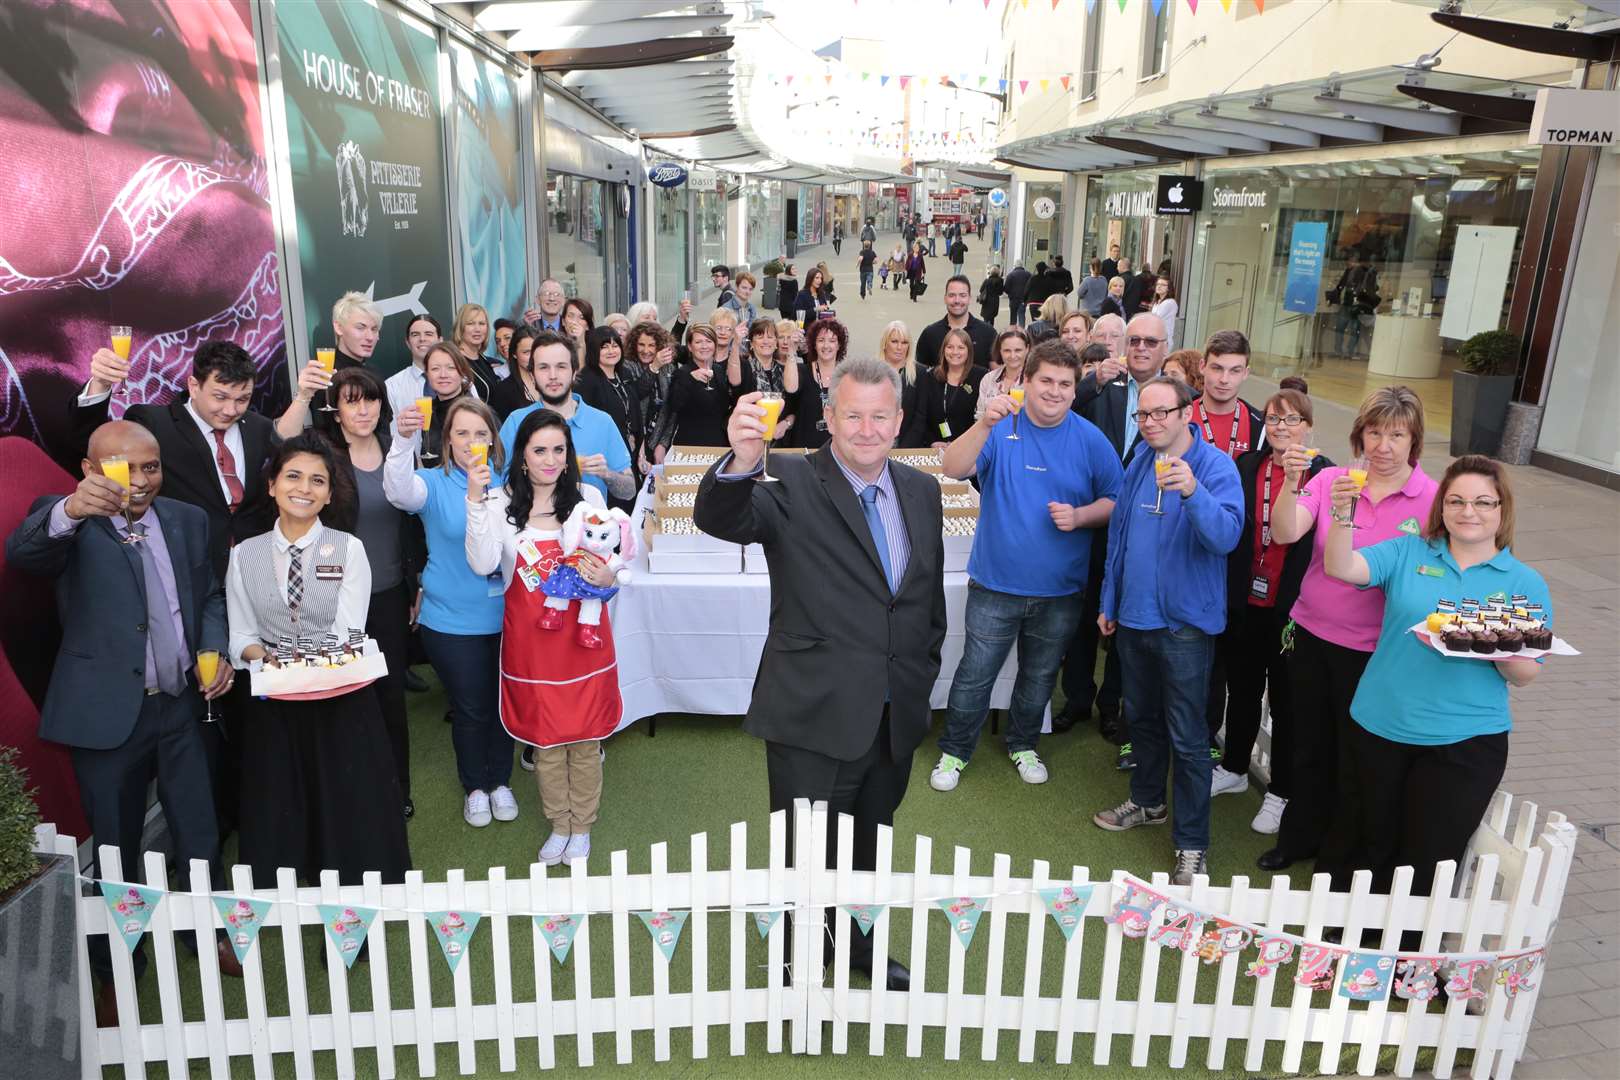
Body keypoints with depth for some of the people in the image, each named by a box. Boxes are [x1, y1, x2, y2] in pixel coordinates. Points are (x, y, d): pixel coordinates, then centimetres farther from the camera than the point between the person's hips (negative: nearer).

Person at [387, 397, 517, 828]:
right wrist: (404, 440, -47)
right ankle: (474, 787, 35)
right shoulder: (435, 484, -8)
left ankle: (500, 781, 38)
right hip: (452, 622, -2)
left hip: (506, 617, 2)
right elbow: (399, 490, -33)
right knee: (469, 709, 12)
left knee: (503, 703, 16)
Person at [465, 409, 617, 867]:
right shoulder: (501, 501, -4)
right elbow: (482, 565, -16)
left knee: (585, 735, 9)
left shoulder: (589, 497, -1)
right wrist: (476, 500, -24)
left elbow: (608, 563, 8)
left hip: (583, 632, 0)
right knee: (544, 735, 12)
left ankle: (582, 825, 29)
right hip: (530, 638, 0)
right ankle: (559, 824, 32)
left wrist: (607, 578, -16)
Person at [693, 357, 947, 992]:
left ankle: (862, 948, 49)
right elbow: (720, 519, -32)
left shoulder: (921, 491, 5)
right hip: (816, 719, -5)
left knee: (871, 850, 25)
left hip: (896, 718, 6)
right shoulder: (792, 485, -13)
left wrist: (923, 673, 13)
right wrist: (742, 460, -52)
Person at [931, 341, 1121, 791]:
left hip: (1060, 590, 2)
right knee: (975, 675, 5)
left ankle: (1023, 744, 41)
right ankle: (954, 751, 24)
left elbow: (1115, 501, 4)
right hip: (995, 584, -2)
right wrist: (986, 423, -37)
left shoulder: (1090, 440, -3)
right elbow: (954, 468, -22)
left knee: (1039, 678, 19)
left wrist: (1080, 515, -17)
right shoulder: (1001, 427, -7)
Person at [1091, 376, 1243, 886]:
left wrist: (1194, 492, -45)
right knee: (1143, 718, 21)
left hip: (1185, 620, -6)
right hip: (1133, 615, 6)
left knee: (1186, 737, 0)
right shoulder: (1139, 462, 6)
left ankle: (1191, 844, 13)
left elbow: (1226, 537, -28)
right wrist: (1109, 601, 15)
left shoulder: (1215, 466, -13)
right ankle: (1147, 800, 42)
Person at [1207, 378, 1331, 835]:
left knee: (1285, 699, 10)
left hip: (1290, 607, -3)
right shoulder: (1246, 467, 3)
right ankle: (1233, 769, 38)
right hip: (1244, 604, 4)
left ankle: (1280, 793, 24)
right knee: (1242, 690, 19)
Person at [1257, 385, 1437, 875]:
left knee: (1354, 759, 12)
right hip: (1311, 634, 2)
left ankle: (1339, 859, 33)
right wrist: (1291, 481, -30)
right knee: (1309, 744, 19)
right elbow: (1284, 533, -17)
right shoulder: (1331, 480, -5)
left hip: (1372, 650, -2)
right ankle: (1299, 837, 41)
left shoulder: (1431, 499, -9)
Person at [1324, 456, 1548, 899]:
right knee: (1371, 844, 17)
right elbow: (1340, 568, -15)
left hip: (1466, 740, -1)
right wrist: (1343, 514, -31)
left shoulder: (1526, 584, 0)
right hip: (1380, 728, 1)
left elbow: (1525, 675, -1)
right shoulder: (1407, 552, 0)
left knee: (1428, 863, 8)